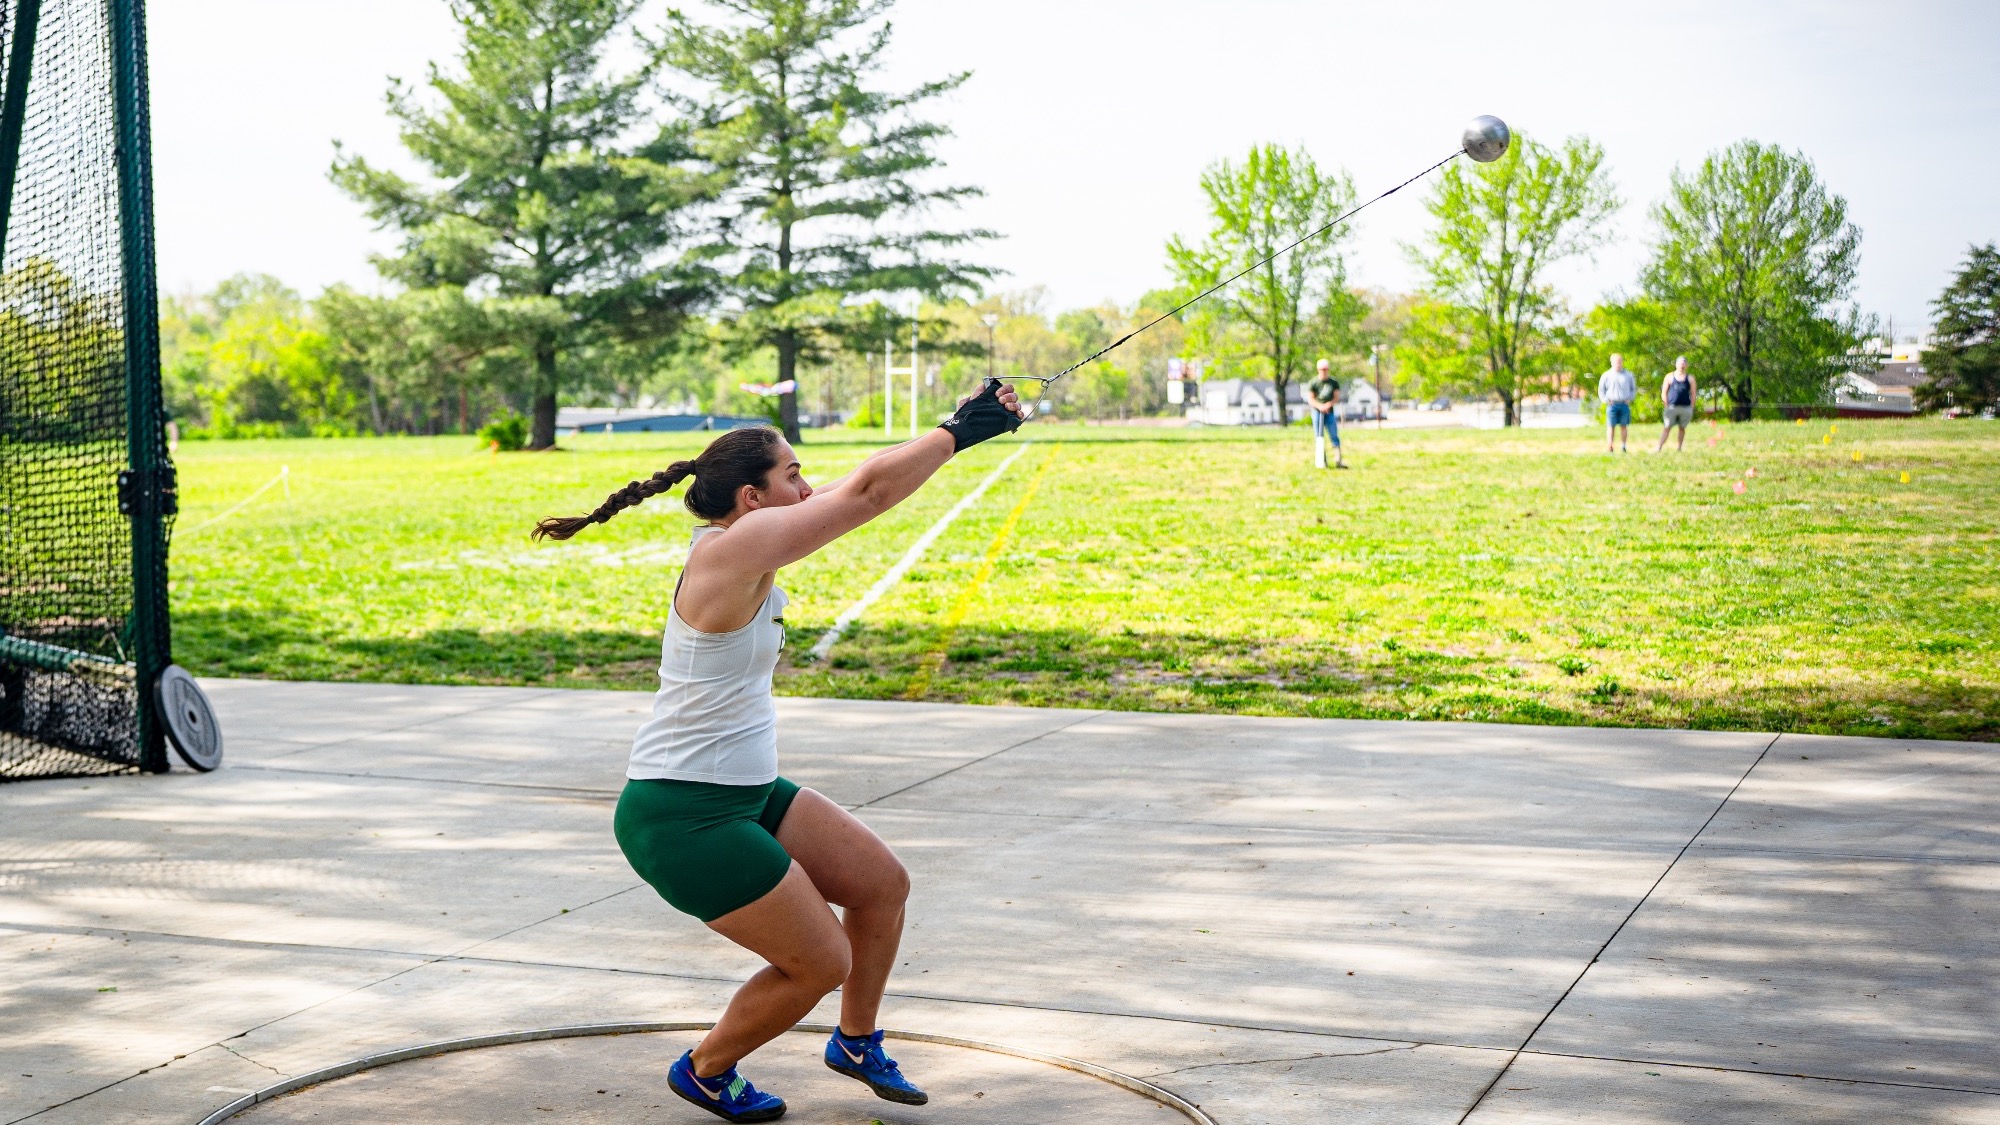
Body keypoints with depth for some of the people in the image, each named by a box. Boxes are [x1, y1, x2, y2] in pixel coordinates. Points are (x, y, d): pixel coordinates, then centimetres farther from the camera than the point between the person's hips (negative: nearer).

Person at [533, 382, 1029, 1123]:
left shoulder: (750, 546, 5)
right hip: (682, 817, -10)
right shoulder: (735, 548, -22)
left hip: (746, 795, 10)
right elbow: (867, 491, -24)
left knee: (882, 882, 13)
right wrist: (958, 432, -16)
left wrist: (960, 428, 0)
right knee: (822, 963, 0)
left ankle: (857, 1042, 34)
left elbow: (853, 491, 7)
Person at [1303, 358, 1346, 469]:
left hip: (1330, 413, 2)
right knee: (1318, 438, -1)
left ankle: (1338, 461, -8)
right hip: (1317, 412, -2)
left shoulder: (1334, 382, 7)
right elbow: (1310, 399, -4)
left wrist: (1329, 404, -16)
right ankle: (1321, 462, 3)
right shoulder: (1313, 383, 0)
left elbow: (1337, 397, 3)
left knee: (1334, 437, -4)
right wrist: (1320, 406, -20)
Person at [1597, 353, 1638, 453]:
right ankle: (1609, 448, -6)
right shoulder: (1606, 376, 5)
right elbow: (1601, 390, 10)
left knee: (1624, 426, 4)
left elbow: (1634, 389, 17)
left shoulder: (1628, 375, 9)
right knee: (1611, 426, -5)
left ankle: (1623, 447, 9)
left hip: (1624, 404, 2)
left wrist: (1630, 399, 2)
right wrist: (1606, 400, -3)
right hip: (1612, 404, -2)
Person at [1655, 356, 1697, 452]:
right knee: (1667, 427, -6)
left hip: (1686, 408, 1)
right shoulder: (1670, 377, 7)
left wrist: (1691, 408, 0)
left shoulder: (1690, 379, 9)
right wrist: (1666, 406, -3)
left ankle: (1679, 448, 12)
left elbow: (1693, 394, 8)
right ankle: (1659, 448, -10)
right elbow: (1664, 393, 5)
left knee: (1682, 428, 6)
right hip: (1672, 407, -1)